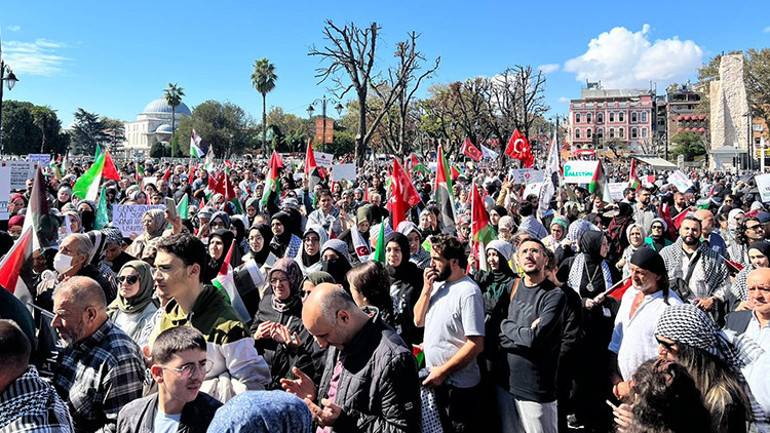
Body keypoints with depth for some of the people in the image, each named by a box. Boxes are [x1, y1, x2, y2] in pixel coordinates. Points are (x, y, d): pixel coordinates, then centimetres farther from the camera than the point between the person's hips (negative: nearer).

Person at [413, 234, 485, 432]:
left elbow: (476, 344, -22)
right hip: (434, 379, 7)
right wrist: (427, 289, -8)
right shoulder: (438, 284, 5)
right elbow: (419, 321, 6)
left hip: (457, 385, -7)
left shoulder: (468, 292, -19)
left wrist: (443, 371, -18)